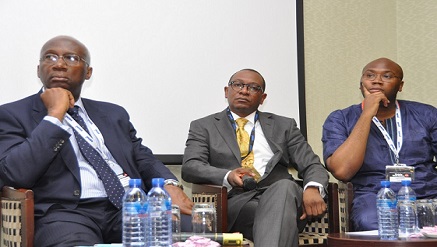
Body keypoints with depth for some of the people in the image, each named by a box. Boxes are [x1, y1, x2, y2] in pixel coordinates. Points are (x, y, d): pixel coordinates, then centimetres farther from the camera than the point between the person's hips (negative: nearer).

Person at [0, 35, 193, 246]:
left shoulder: (114, 114, 24)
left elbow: (144, 160, 21)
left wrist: (169, 185, -1)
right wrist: (55, 114, -5)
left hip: (128, 205, 5)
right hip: (66, 212, -5)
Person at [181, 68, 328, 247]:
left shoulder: (284, 126, 23)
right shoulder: (203, 127, 17)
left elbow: (312, 165, 14)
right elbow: (190, 167, 1)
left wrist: (312, 189, -12)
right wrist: (228, 176, -20)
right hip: (235, 202, -2)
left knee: (285, 187, -36)